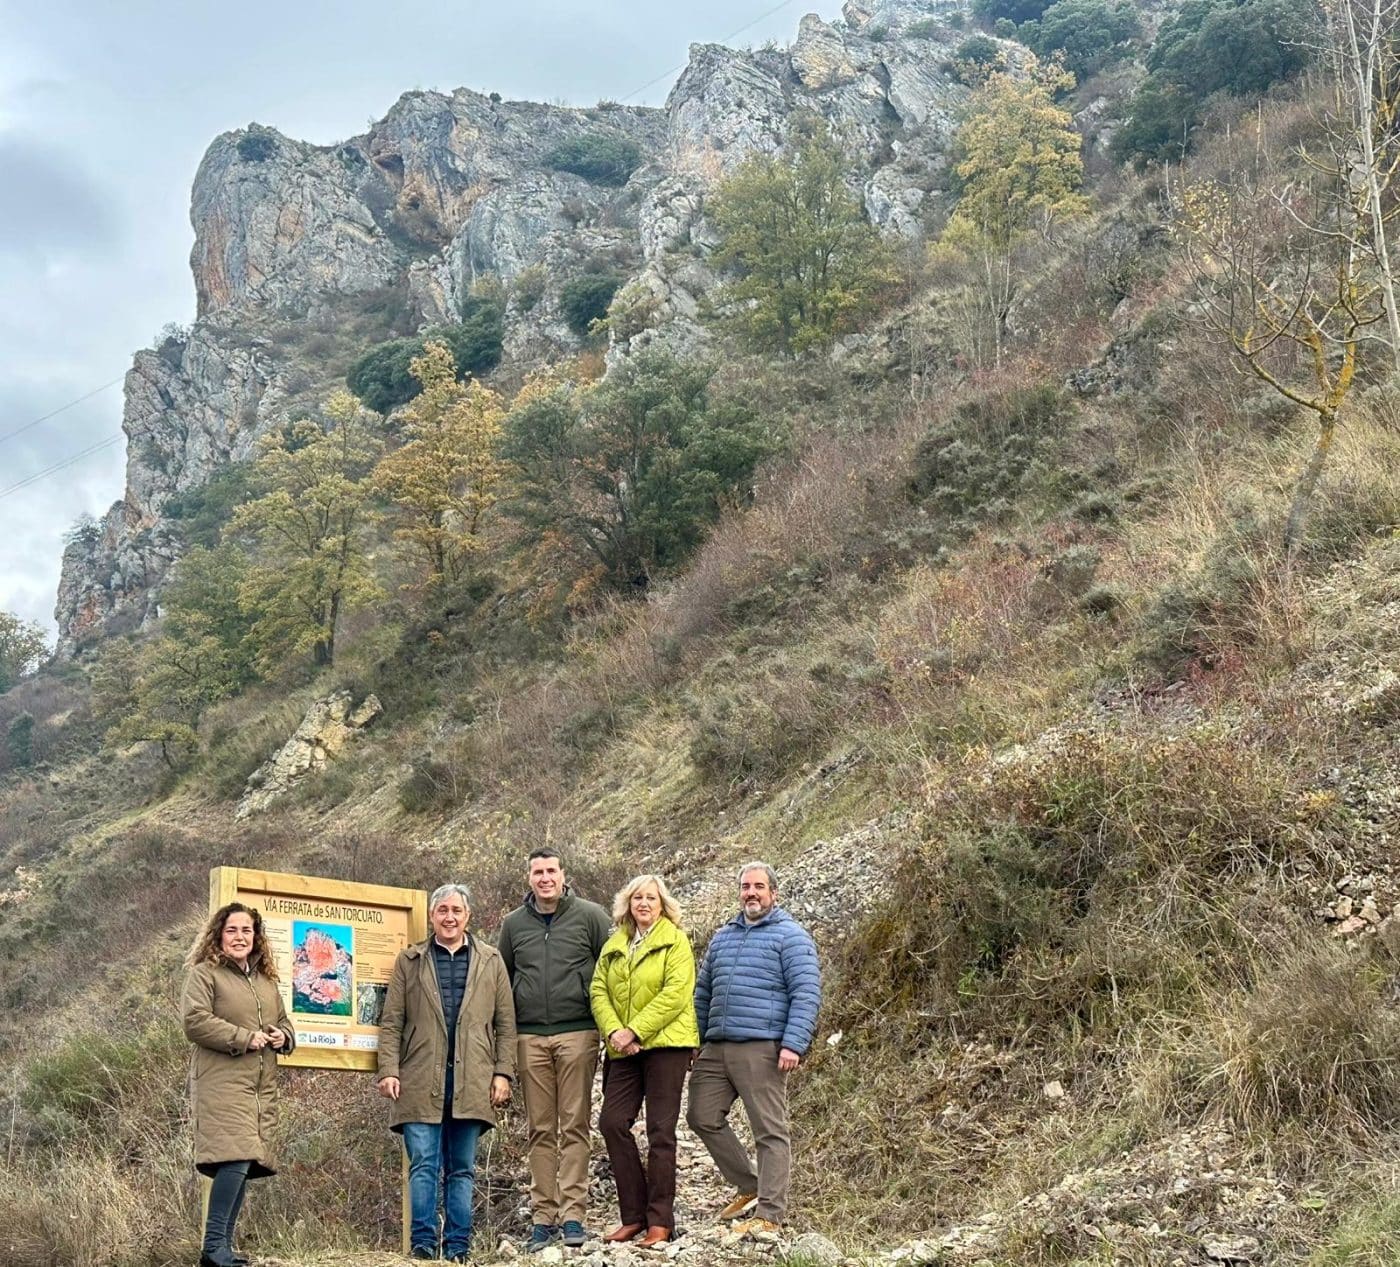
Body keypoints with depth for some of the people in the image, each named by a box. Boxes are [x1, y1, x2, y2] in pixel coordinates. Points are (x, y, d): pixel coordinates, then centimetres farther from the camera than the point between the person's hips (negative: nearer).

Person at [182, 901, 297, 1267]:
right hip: (222, 1083, -7)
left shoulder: (266, 980, 21)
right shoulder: (203, 974, 0)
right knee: (235, 1158, -19)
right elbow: (195, 1021, -13)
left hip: (261, 1086, 7)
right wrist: (244, 1038, -14)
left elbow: (284, 1024, 29)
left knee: (245, 1163, 6)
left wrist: (282, 1037, 5)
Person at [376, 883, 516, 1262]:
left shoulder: (490, 961, 11)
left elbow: (505, 1024, 8)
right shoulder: (409, 961, 10)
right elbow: (392, 1022, 6)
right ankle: (422, 1244, 0)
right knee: (423, 1166, -5)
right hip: (420, 1080, -1)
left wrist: (503, 1073, 0)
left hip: (471, 1083, 1)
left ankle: (458, 1247, 11)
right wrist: (388, 1070, -4)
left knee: (462, 1169, 6)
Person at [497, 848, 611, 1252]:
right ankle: (544, 1216, 9)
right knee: (541, 1130, 5)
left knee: (574, 1126, -2)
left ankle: (572, 1215, 1)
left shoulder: (590, 916, 3)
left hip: (577, 1033, -3)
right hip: (530, 1037, 3)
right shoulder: (514, 923, 12)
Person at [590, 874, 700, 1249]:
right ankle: (634, 1214, 8)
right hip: (624, 1050, 5)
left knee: (660, 1131, -2)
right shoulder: (613, 945, 15)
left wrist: (635, 1031, -18)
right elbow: (598, 991, 6)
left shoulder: (676, 941, 0)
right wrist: (613, 1031, -12)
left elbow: (676, 992, -12)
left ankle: (660, 1221, 5)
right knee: (612, 1123, -3)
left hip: (666, 1044, -5)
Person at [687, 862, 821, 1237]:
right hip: (716, 1048, 8)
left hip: (762, 1048, -7)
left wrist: (793, 1044, -18)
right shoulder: (722, 936, 20)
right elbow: (703, 992, 26)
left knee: (770, 1131, -3)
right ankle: (749, 1187, 22)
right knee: (702, 1117, 8)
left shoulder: (790, 935, -2)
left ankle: (770, 1214, 3)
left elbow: (806, 994, -10)